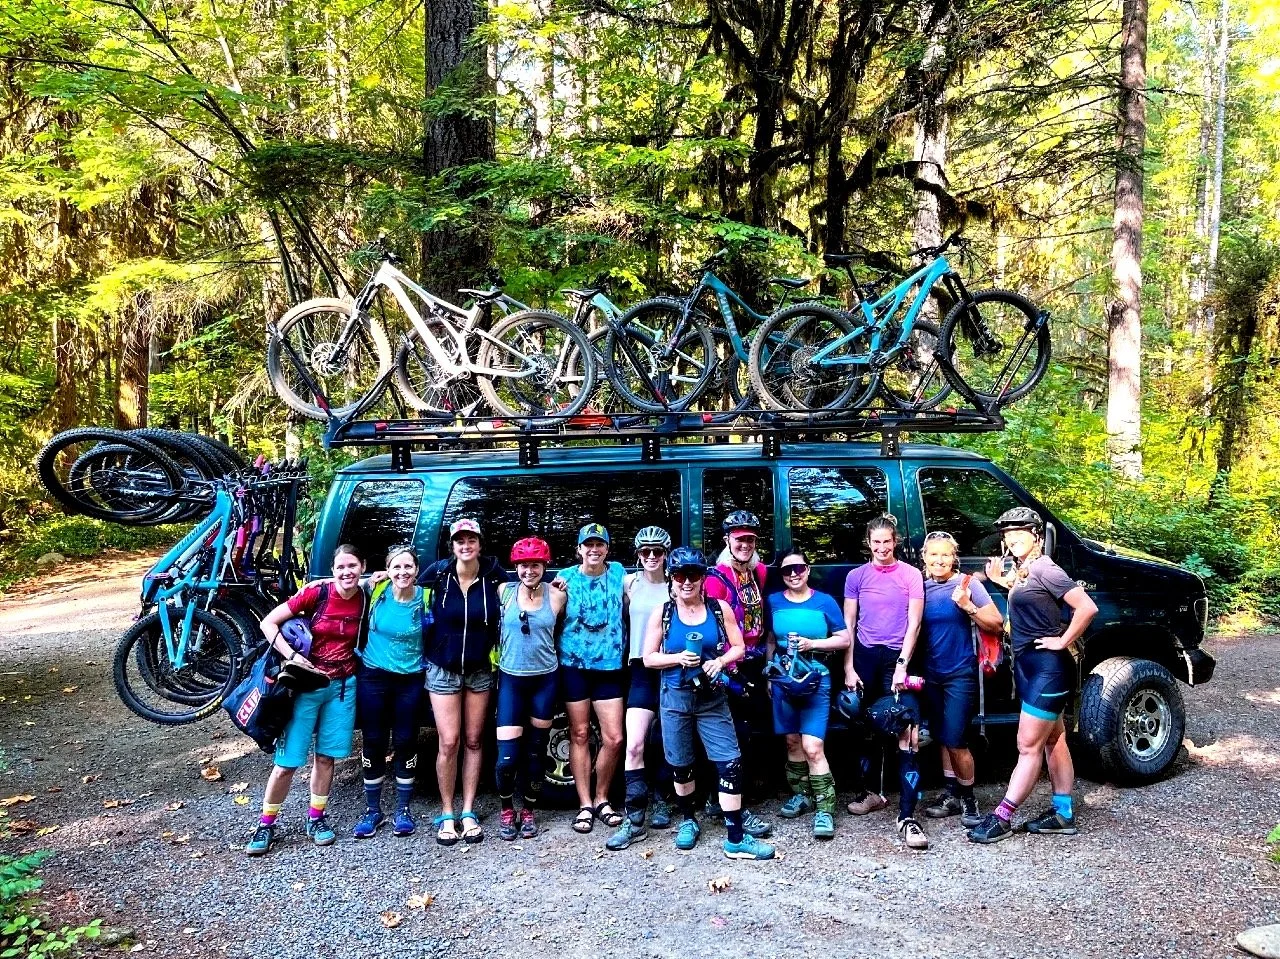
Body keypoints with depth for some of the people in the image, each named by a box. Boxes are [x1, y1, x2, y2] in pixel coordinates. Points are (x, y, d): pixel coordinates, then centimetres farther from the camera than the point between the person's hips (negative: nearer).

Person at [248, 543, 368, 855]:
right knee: (286, 762, 1)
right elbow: (268, 622, -11)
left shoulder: (365, 600, -4)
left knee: (326, 756, 12)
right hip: (306, 683, -3)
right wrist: (291, 656, -20)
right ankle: (266, 824, 17)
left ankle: (316, 818, 27)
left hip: (343, 686, 3)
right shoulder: (316, 593, -14)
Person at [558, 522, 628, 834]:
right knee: (580, 734, 4)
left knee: (614, 738, -1)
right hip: (574, 665, -1)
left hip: (610, 666, 1)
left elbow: (629, 609, 16)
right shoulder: (565, 577, 2)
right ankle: (585, 805, 14)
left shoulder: (618, 573, 6)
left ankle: (601, 799, 19)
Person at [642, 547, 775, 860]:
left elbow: (738, 647, 5)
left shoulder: (720, 609, -1)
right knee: (680, 765, 12)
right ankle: (688, 820, 36)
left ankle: (736, 839, 1)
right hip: (675, 698, 0)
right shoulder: (662, 613, -2)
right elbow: (648, 658, -1)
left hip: (712, 698, 0)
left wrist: (720, 661, -15)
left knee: (730, 763, -7)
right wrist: (679, 658, -17)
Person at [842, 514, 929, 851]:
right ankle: (867, 792, 32)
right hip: (864, 658, 3)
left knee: (906, 732, -12)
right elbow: (848, 625, 6)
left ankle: (907, 816, -14)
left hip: (897, 658, -2)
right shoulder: (856, 576, 6)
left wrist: (901, 666, -10)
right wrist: (848, 669, -1)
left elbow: (914, 623, -2)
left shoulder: (911, 575, 1)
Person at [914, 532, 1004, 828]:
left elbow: (997, 624, -8)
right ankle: (950, 793, 23)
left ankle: (968, 797, 10)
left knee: (954, 740, -7)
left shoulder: (968, 584, -8)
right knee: (942, 737, 12)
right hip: (932, 674, 5)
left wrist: (968, 607, -22)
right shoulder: (922, 588, 3)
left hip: (961, 674, -5)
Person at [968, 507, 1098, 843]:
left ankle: (1001, 818, -1)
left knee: (1029, 746, -4)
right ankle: (1063, 814, 24)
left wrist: (1062, 641, -16)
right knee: (1053, 740, 15)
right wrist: (1000, 580, 7)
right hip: (1030, 666, 10)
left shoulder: (1044, 569, -16)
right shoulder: (1021, 571, 11)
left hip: (1047, 667, -10)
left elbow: (1087, 608, -22)